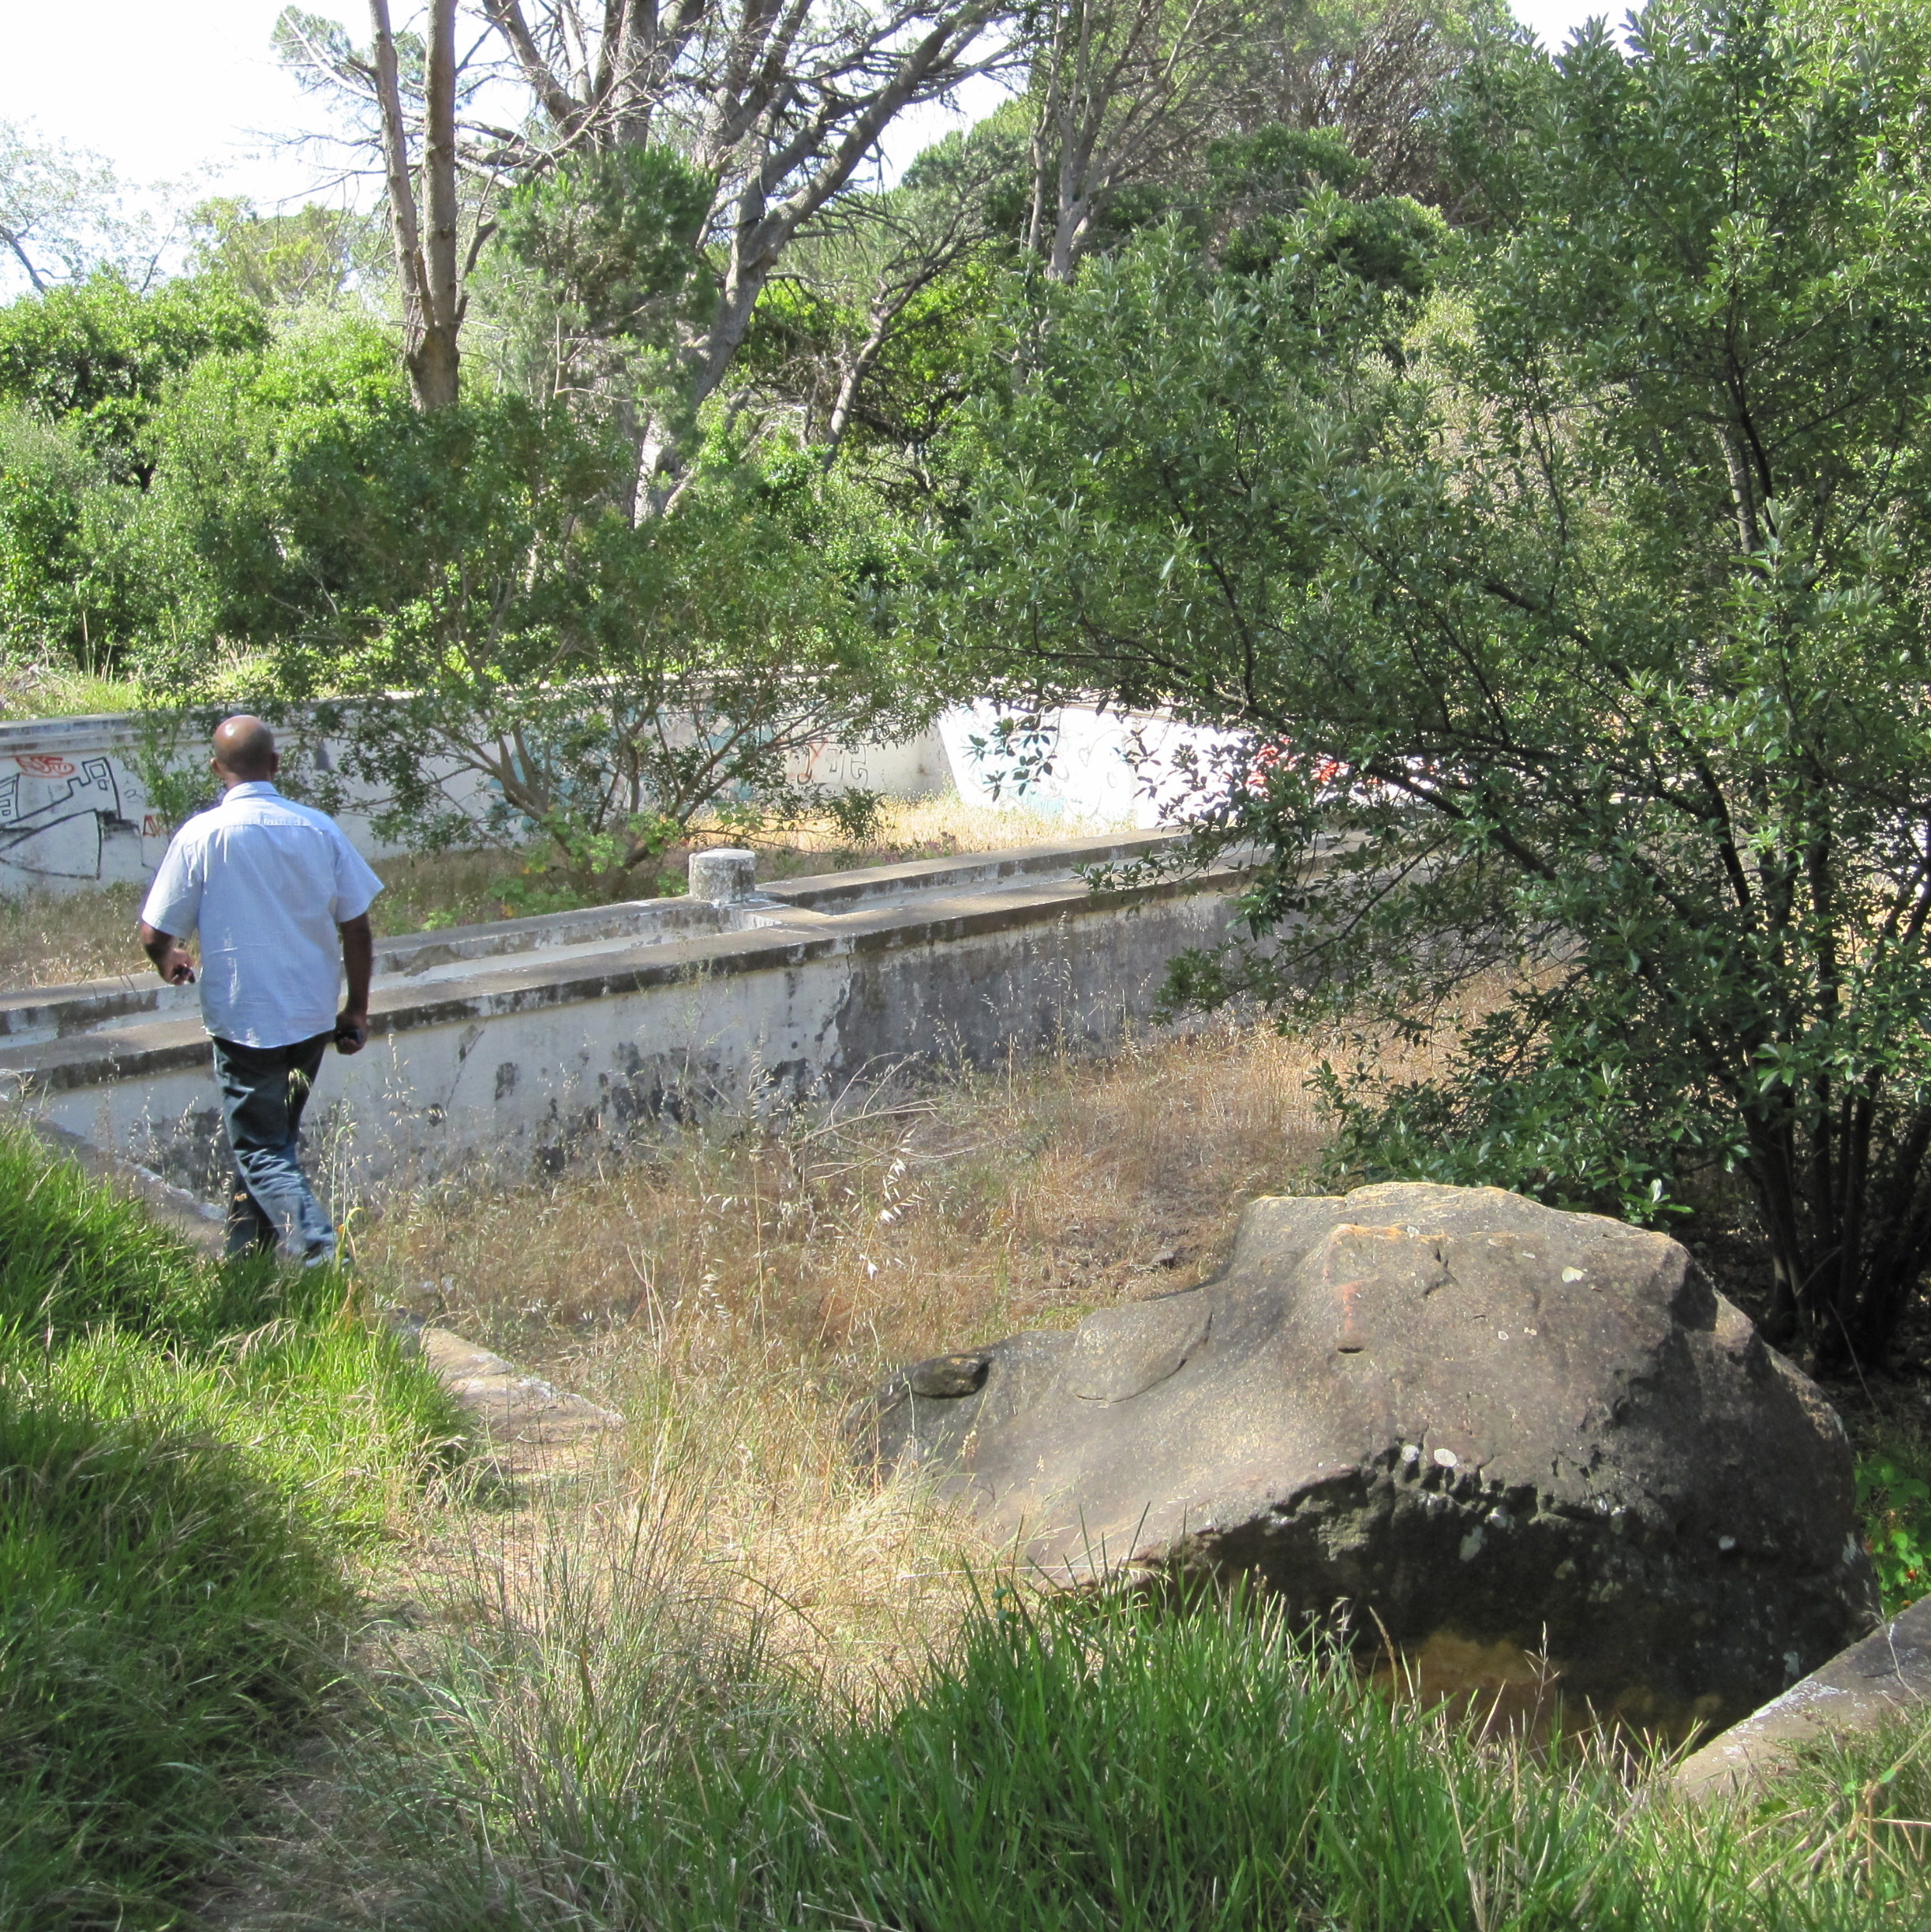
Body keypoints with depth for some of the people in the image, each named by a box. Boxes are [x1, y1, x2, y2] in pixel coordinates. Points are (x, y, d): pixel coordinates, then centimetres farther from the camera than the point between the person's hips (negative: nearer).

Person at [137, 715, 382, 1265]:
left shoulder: (201, 836, -11)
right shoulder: (318, 828, -3)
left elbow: (154, 936, -8)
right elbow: (356, 927, 0)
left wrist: (170, 963, 16)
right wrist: (357, 1009, 11)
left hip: (244, 1017, -4)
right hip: (312, 1015, 4)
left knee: (262, 1152, 2)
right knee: (276, 1136, 22)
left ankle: (318, 1251, -17)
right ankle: (251, 1250, 34)